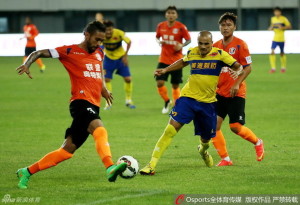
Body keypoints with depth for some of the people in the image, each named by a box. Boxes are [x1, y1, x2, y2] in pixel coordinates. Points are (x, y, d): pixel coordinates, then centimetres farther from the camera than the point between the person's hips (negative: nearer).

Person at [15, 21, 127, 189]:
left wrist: (103, 88, 24)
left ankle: (27, 172, 17)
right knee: (100, 129, -34)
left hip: (93, 107, 7)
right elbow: (40, 53, -1)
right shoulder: (70, 51, -1)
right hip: (81, 103, -7)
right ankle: (110, 168, -56)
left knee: (67, 150, 7)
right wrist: (27, 64, -20)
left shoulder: (99, 53, 18)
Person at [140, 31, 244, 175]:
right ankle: (151, 165, -18)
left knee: (206, 137, 13)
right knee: (172, 127, -18)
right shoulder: (192, 53, 1)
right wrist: (165, 70, 18)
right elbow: (183, 62, 24)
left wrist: (237, 72, -26)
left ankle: (203, 151, 55)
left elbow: (238, 66, -4)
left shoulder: (219, 55, -7)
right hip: (188, 97, 0)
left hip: (208, 102, 0)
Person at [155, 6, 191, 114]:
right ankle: (167, 102, 16)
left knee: (175, 85, 4)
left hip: (176, 60, -2)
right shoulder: (161, 26, 0)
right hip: (164, 59, 2)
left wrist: (182, 45, -20)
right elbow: (157, 37, 16)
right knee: (159, 82, -9)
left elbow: (188, 40, -1)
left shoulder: (181, 27, -9)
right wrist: (159, 41, -7)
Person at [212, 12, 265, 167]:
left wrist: (237, 84, -18)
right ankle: (225, 159, 5)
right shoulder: (215, 46, 8)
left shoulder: (240, 44, -7)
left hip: (236, 94, -5)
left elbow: (248, 67, -8)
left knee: (236, 127, -8)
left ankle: (257, 143, 22)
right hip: (220, 93, 5)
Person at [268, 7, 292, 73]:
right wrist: (271, 28, 0)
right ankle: (273, 68, -13)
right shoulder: (273, 19, 8)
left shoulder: (284, 19, -5)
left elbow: (289, 26, -3)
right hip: (275, 38, 3)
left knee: (282, 53, 7)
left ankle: (283, 67, 26)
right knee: (272, 52, -14)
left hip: (281, 39, -3)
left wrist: (282, 27, -18)